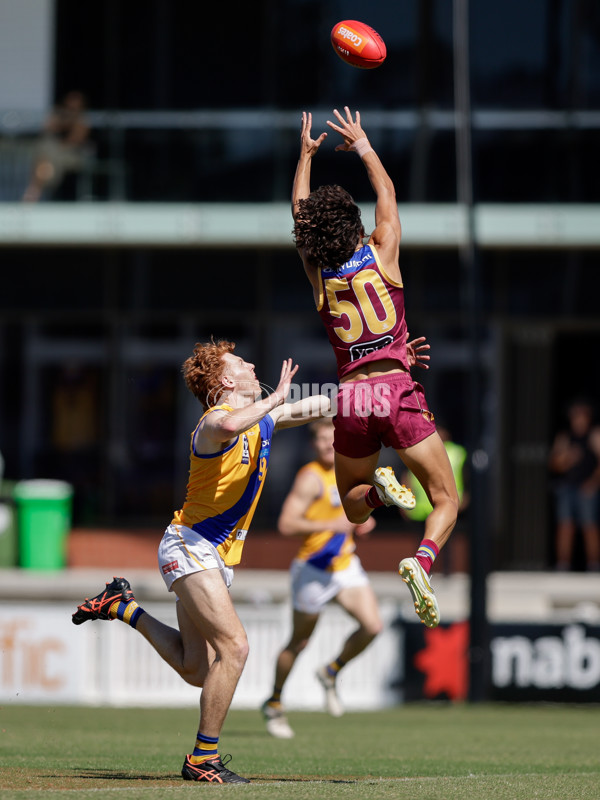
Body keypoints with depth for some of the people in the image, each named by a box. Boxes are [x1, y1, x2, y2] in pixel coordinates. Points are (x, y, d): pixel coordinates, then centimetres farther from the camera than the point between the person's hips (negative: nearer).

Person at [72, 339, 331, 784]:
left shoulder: (263, 418, 13)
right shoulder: (215, 421, -14)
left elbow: (320, 405, 25)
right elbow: (229, 425, -41)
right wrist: (276, 397, -28)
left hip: (219, 559, 9)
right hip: (189, 545, -9)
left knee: (196, 670, 7)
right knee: (234, 646, -20)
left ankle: (123, 607, 26)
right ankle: (203, 759, -13)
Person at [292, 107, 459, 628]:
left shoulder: (318, 276, 5)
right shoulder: (382, 257, 0)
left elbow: (300, 216, 22)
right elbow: (387, 193, 16)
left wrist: (306, 156, 32)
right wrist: (363, 147, 30)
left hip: (352, 397, 2)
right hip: (397, 390, -2)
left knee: (353, 507, 20)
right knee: (446, 500, 3)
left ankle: (377, 489, -16)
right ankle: (423, 561, -28)